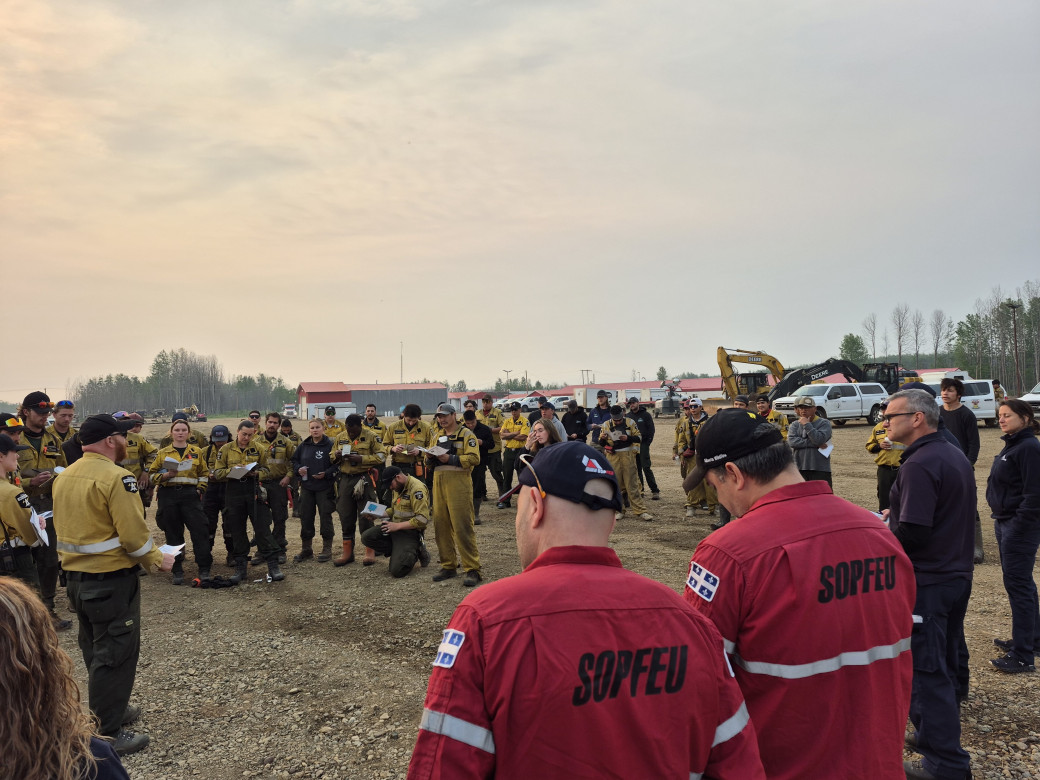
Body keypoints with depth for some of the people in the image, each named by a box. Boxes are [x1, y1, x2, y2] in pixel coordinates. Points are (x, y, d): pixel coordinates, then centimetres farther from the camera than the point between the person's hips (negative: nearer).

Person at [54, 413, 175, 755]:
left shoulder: (64, 477, 7)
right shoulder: (116, 477, -20)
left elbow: (66, 528, 14)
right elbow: (133, 535, -23)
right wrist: (158, 560, -8)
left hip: (75, 575, 9)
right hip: (112, 579, -9)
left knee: (94, 649, 21)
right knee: (115, 654, 2)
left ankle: (106, 710, 36)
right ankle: (108, 735, 9)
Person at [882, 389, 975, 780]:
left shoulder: (919, 465, -23)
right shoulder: (954, 455, 9)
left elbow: (912, 533, -27)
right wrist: (899, 513, 11)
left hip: (926, 582, -10)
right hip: (957, 575, 10)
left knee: (924, 671, -1)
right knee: (949, 662, 22)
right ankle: (940, 734, 41)